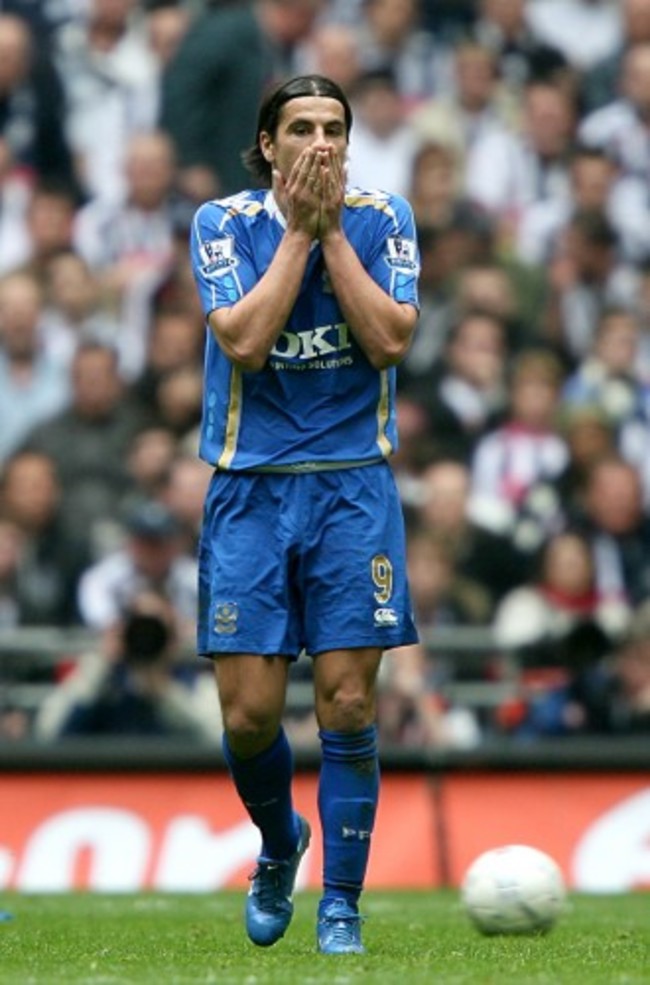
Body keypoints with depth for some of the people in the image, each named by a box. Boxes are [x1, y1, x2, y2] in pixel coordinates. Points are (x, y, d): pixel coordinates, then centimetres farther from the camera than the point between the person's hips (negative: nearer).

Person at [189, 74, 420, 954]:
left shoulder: (382, 219, 1)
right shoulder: (223, 223, -2)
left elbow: (389, 341, -12)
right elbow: (245, 343, -15)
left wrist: (334, 230, -12)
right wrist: (300, 229, -13)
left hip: (352, 485, 0)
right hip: (250, 487, 0)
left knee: (347, 702, -5)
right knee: (249, 714, -3)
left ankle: (341, 906, 5)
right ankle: (279, 843, 28)